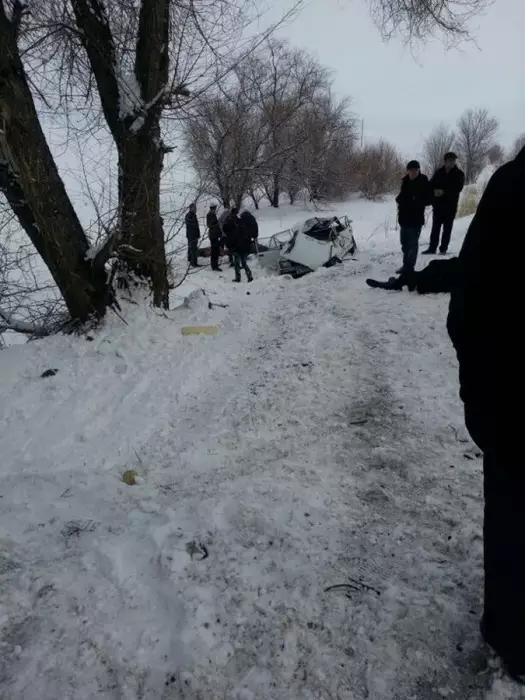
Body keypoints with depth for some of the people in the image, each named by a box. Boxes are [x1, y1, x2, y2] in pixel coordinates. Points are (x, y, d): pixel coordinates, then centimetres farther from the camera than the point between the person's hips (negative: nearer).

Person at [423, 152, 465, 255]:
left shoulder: (459, 174, 1)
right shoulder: (439, 172, 8)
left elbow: (458, 188, -10)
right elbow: (431, 185, 5)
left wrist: (444, 192, -21)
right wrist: (435, 191, -17)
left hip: (451, 205, -2)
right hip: (438, 204, 2)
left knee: (447, 228, 2)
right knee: (435, 227, 2)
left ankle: (443, 248, 6)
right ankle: (432, 248, 6)